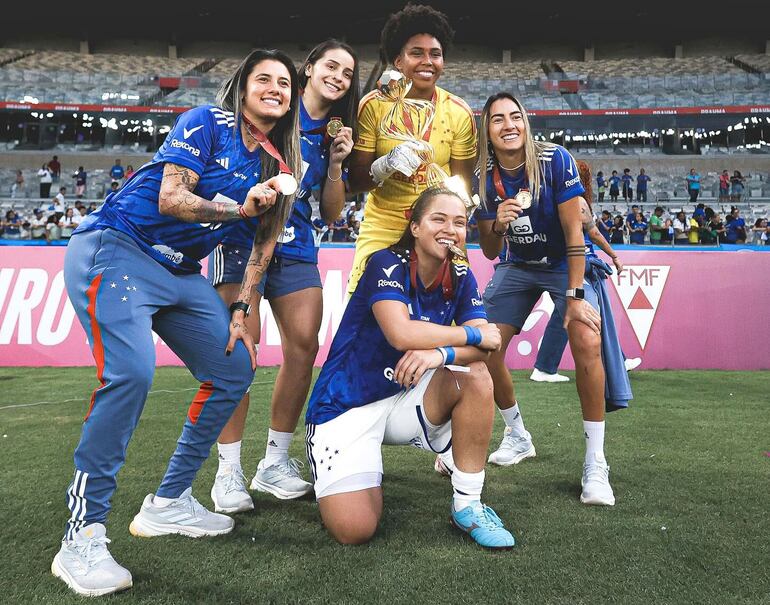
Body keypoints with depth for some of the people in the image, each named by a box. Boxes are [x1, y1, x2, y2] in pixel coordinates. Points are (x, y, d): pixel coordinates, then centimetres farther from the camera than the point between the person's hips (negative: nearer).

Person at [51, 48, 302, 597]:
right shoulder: (206, 123, -7)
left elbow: (264, 242, 12)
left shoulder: (280, 164, 11)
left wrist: (240, 312, 6)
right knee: (131, 372, -27)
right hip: (114, 250, -8)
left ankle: (169, 503, 16)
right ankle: (82, 538, -16)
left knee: (236, 370, 5)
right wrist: (240, 208, -28)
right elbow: (170, 198, -16)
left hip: (180, 274, 8)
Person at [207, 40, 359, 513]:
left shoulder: (336, 134, 13)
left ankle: (275, 463, 10)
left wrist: (336, 163, 0)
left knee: (304, 346, -4)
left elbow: (332, 214, 12)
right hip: (244, 238, -5)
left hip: (296, 249, 5)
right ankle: (228, 472, -2)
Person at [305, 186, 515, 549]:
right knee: (354, 530, -21)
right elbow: (402, 334, -31)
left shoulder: (461, 279, 1)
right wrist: (474, 335, -20)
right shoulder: (388, 264, -15)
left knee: (477, 378, -21)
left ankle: (467, 506, -8)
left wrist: (441, 353, -33)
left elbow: (484, 346, -11)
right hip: (346, 406, -5)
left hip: (406, 397, 5)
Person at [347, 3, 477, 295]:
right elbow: (355, 182, -7)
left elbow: (462, 183, 3)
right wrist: (384, 166, -27)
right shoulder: (373, 105, -9)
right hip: (382, 225, 0)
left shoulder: (459, 113, -5)